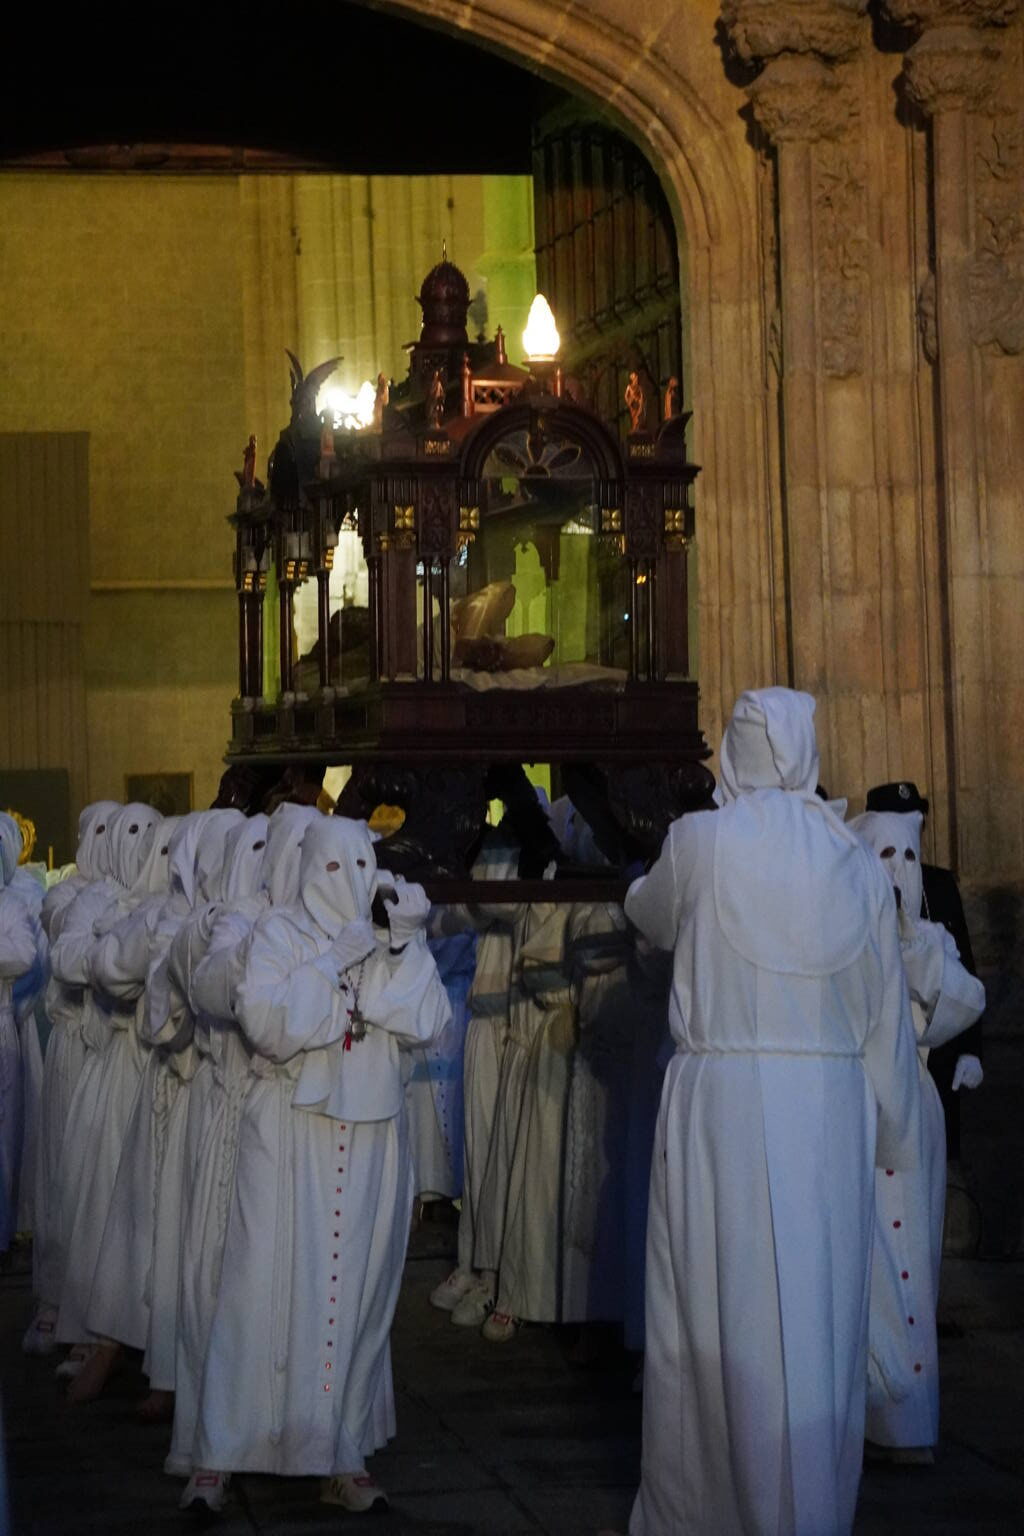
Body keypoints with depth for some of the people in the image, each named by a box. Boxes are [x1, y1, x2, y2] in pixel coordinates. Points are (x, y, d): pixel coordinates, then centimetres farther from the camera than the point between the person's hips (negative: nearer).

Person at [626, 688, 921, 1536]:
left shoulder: (701, 842, -5)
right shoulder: (857, 858, 3)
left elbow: (648, 915, 15)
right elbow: (887, 1008, 7)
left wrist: (652, 886, 38)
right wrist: (895, 1131, 16)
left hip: (722, 1103, -3)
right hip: (831, 1108, 3)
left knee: (718, 1314, 5)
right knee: (822, 1311, 9)